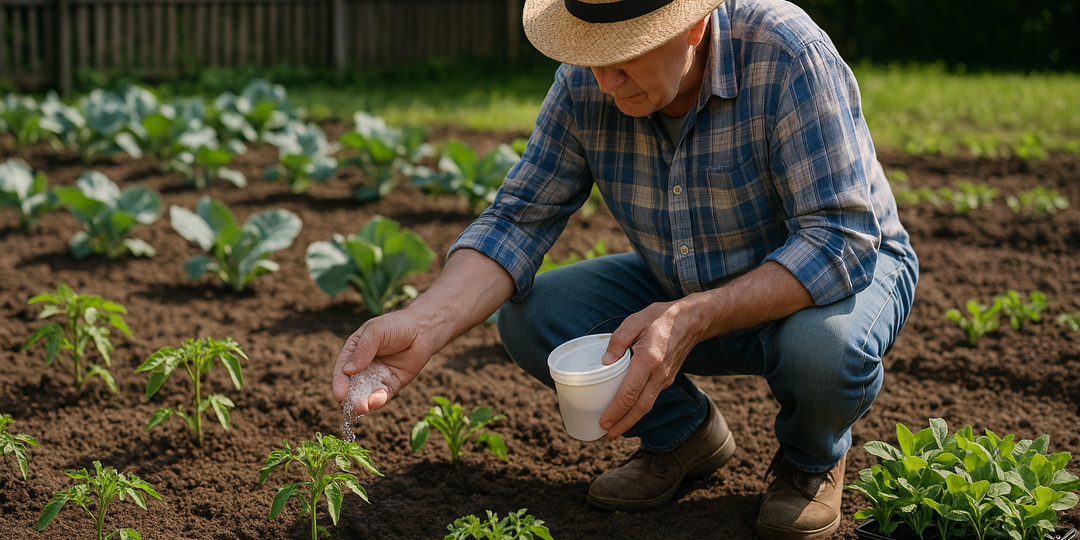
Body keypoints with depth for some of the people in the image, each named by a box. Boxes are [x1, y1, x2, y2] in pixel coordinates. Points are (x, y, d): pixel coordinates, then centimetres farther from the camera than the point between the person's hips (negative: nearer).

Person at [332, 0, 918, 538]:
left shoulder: (787, 54, -32)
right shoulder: (584, 84, -16)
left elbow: (842, 239, -35)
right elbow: (517, 221, -15)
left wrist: (693, 319, -44)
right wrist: (422, 324, -33)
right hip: (684, 291, 4)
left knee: (824, 344, -38)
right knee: (528, 315, -14)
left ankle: (812, 457, 0)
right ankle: (683, 433, 11)